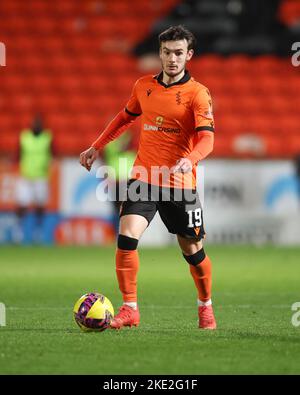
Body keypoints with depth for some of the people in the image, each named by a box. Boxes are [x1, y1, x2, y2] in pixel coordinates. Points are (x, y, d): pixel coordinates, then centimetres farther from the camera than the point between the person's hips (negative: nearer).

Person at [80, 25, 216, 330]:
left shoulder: (197, 94, -9)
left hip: (180, 184, -3)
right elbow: (126, 117, 25)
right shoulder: (144, 86, 7)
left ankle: (205, 306, 31)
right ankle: (129, 309, -7)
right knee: (127, 237, -16)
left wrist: (190, 159, -39)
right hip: (143, 178, 3)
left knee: (192, 250, 6)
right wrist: (96, 147, 24)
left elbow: (207, 137, -20)